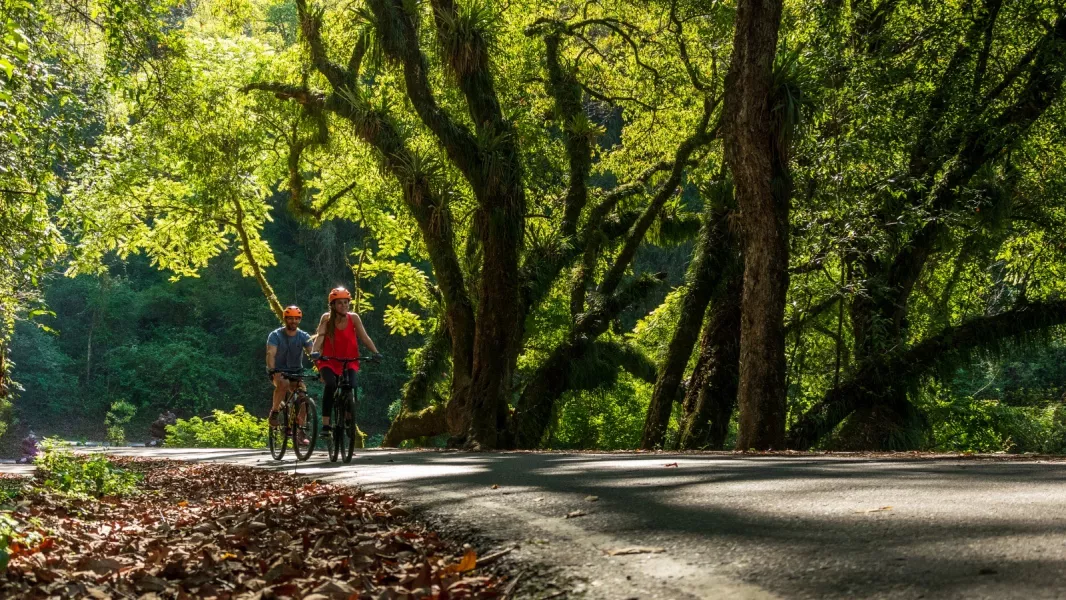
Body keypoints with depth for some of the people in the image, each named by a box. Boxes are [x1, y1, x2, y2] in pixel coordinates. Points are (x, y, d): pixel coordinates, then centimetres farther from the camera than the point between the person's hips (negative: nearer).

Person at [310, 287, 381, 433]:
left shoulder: (354, 318, -5)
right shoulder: (326, 318, -8)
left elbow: (364, 337, -10)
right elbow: (320, 336, -20)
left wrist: (376, 352, -25)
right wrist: (314, 351, -39)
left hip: (349, 362, 2)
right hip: (329, 362, -2)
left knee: (351, 386, -24)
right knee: (330, 384, -30)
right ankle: (325, 424, -25)